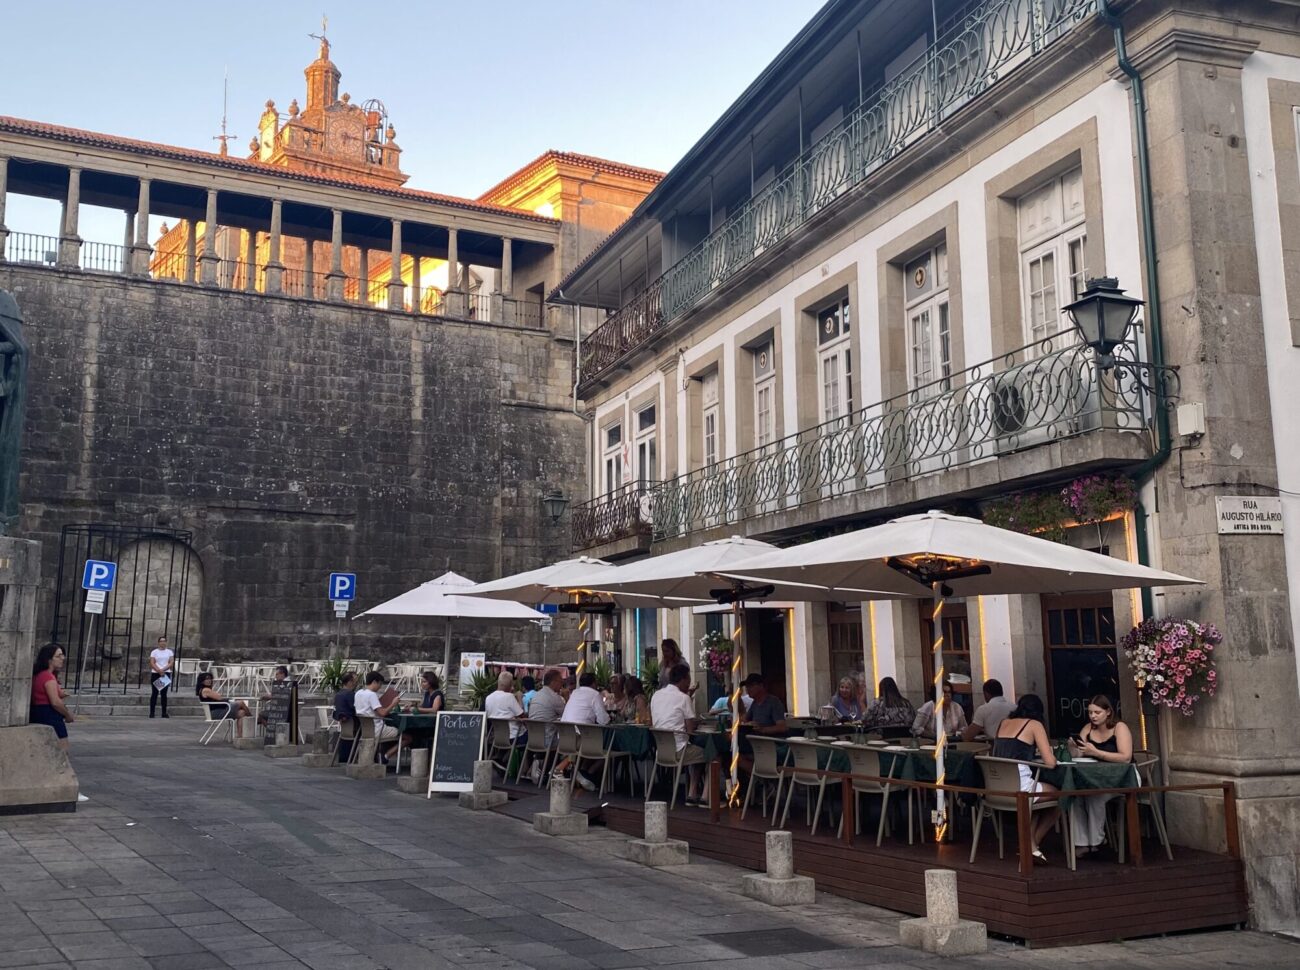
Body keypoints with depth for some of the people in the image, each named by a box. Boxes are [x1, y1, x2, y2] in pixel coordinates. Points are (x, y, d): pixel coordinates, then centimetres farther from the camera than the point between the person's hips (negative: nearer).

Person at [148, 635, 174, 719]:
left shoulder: (169, 652, 9)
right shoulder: (154, 652, 5)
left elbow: (171, 663, 1)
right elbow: (152, 663, -4)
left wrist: (163, 669, -15)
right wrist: (159, 671, -18)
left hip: (166, 673, 1)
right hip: (155, 674, -1)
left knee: (164, 693, 2)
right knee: (155, 693, -1)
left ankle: (164, 712, 3)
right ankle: (151, 712, 1)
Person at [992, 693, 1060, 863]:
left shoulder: (1004, 722, 17)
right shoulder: (1034, 725, 2)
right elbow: (1050, 763, -3)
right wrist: (1048, 752, 19)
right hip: (1019, 787, -6)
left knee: (1038, 791, 34)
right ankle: (1032, 844, 24)